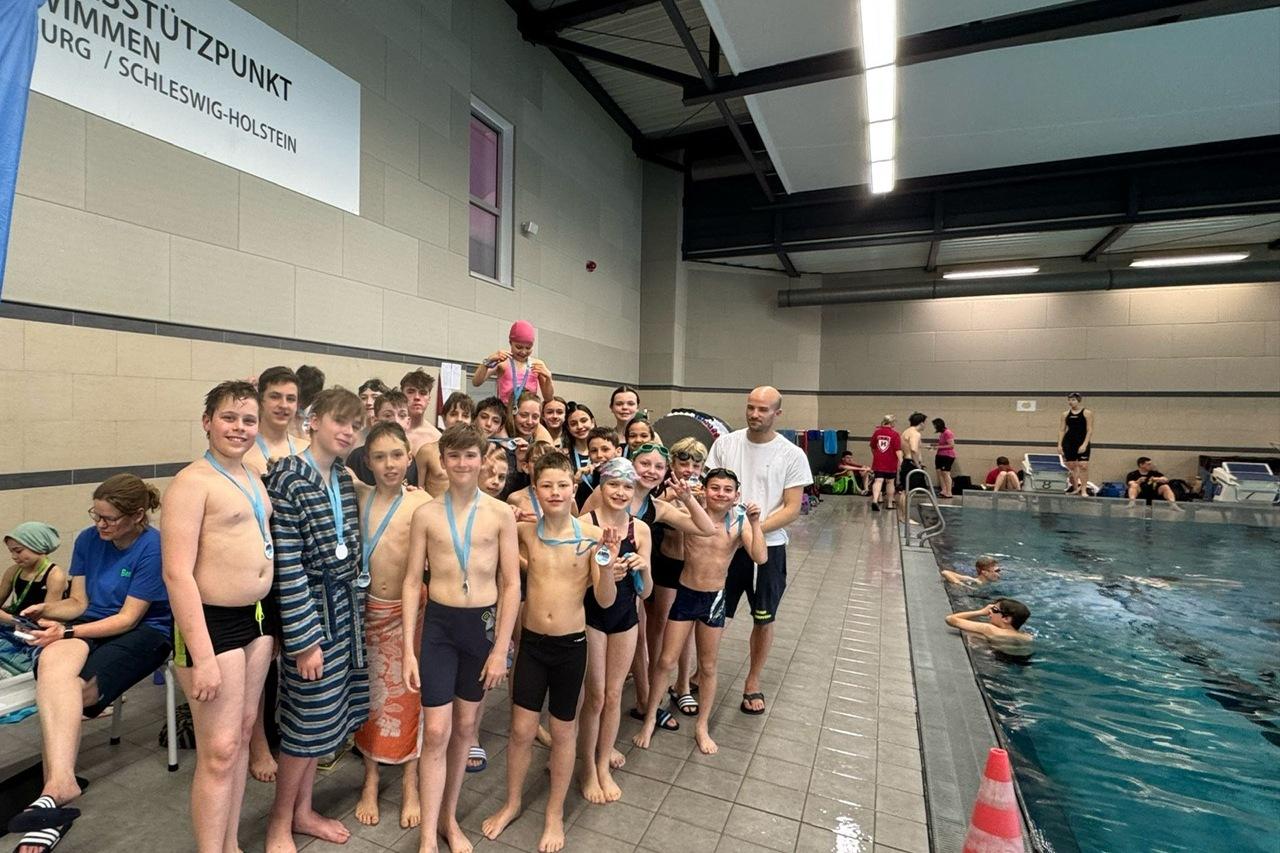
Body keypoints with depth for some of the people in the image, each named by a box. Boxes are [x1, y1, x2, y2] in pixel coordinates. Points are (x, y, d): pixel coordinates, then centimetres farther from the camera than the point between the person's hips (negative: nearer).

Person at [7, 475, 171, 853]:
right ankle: (60, 782, -42)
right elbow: (79, 602, 10)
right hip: (91, 626, 4)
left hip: (144, 633, -4)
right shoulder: (88, 539, 4)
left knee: (64, 691, -26)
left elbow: (128, 618, -14)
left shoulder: (154, 548, -15)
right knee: (52, 662, -31)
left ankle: (56, 785, -12)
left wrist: (67, 631, -20)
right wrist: (49, 609, -10)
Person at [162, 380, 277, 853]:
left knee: (243, 731, 19)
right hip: (212, 622, -8)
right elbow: (177, 573, -20)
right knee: (219, 751, 2)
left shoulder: (253, 478, 9)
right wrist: (202, 657, -22)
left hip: (256, 617, 8)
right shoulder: (192, 481, -15)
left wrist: (269, 623, 16)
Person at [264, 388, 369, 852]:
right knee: (308, 720, 7)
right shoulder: (288, 478, -17)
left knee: (324, 717, 18)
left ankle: (303, 811, 37)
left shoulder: (345, 478, 5)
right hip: (311, 609, -7)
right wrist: (304, 639, -17)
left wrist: (354, 601, 13)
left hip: (346, 605, 7)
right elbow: (286, 566, -18)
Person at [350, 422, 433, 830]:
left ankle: (409, 784, 30)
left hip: (407, 610, -2)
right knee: (370, 695, 16)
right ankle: (370, 781, 37)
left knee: (407, 696, 9)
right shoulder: (358, 497, 0)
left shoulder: (421, 502, -11)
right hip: (367, 609, 3)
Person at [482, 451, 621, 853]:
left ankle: (555, 813, 39)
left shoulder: (592, 535, -12)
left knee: (562, 731, 16)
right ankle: (512, 802, 41)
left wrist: (607, 565, -30)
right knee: (522, 729, 13)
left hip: (571, 645, -1)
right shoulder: (524, 531, -7)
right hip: (531, 642, 1)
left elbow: (605, 601, -11)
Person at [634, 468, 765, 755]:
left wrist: (755, 523, -27)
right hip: (685, 594, -1)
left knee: (708, 666, 16)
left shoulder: (739, 522, -9)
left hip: (715, 598, 1)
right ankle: (650, 717, 32)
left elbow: (760, 558, -20)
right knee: (665, 661, 8)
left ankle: (702, 726, 36)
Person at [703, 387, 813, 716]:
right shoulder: (725, 443, -1)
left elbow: (792, 509, -8)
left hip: (768, 547, -1)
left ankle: (753, 682, 35)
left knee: (763, 619, 14)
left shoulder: (792, 455, -7)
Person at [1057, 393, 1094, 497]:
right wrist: (1059, 444, 0)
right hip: (1068, 442, 4)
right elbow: (1061, 430, 8)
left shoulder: (1087, 413, -2)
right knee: (1071, 466, 7)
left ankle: (1083, 490, -7)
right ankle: (1075, 488, 21)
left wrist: (1085, 444, -15)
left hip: (1082, 443, -4)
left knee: (1083, 466, -12)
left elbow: (1089, 430, -7)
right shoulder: (1065, 414, 8)